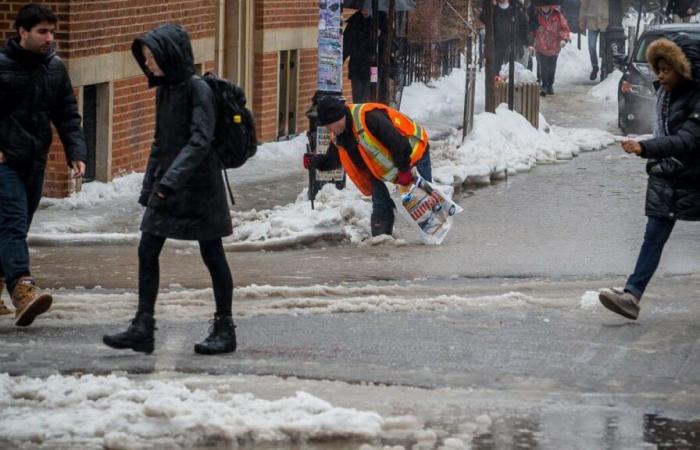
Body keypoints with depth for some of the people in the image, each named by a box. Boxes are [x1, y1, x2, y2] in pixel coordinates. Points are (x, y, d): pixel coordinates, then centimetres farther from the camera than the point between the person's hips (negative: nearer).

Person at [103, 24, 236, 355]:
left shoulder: (198, 89, -13)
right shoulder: (164, 90, 11)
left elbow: (200, 141, -22)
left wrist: (172, 179, -31)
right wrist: (149, 186, 16)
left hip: (198, 183, -8)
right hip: (166, 185, 8)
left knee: (212, 255, 2)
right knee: (147, 252, 2)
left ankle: (225, 329, 12)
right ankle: (142, 329, 4)